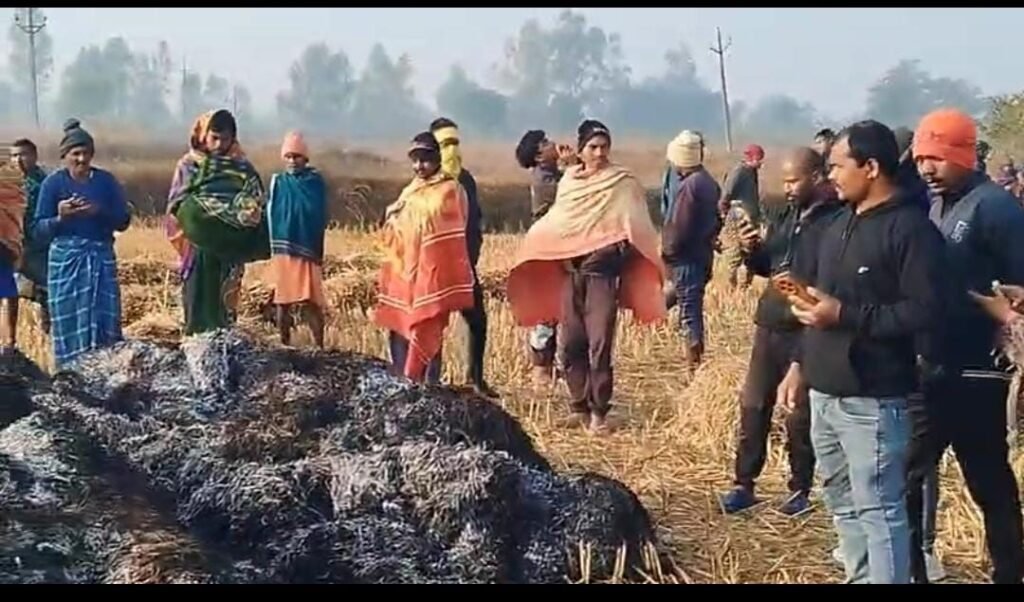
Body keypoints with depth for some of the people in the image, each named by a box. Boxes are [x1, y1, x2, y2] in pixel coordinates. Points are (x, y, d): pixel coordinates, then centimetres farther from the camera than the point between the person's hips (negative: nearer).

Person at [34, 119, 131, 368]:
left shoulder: (106, 180, 3)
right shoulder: (53, 183, -1)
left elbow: (123, 221, 1)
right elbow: (38, 231, -3)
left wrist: (100, 212, -16)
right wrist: (59, 217, -22)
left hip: (101, 258, 1)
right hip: (65, 260, -1)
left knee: (104, 324, 0)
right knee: (69, 326, 1)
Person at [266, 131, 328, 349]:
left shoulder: (315, 181, 1)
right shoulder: (277, 182, 4)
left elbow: (320, 217, 2)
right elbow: (270, 215, 4)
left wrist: (318, 250, -3)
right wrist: (272, 245, -4)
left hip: (308, 249, -2)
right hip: (282, 249, 2)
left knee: (313, 302, -5)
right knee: (283, 301, 7)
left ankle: (319, 347, 1)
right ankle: (285, 346, 17)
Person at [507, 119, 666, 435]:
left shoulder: (623, 182, -2)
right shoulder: (568, 180, 11)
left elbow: (635, 228, -4)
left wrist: (621, 248, -20)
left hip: (603, 271, -4)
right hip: (570, 270, 5)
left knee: (599, 344, -10)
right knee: (571, 343, 5)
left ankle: (599, 411, -1)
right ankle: (578, 406, 17)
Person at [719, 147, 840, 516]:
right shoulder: (786, 215, 12)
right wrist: (753, 251, 0)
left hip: (807, 332, -7)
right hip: (769, 324, 7)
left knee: (800, 415, 5)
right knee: (753, 405, 9)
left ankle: (800, 490, 21)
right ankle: (744, 484, 20)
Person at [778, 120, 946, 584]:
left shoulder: (911, 228, -12)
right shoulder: (841, 223, 15)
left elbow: (925, 311, -19)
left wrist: (845, 314, -21)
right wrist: (800, 365, 18)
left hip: (872, 399, -9)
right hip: (825, 393, 9)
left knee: (879, 508, -5)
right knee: (842, 502, 17)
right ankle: (860, 577, 28)